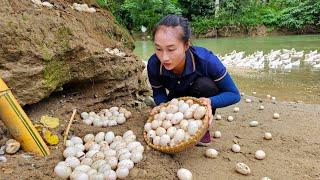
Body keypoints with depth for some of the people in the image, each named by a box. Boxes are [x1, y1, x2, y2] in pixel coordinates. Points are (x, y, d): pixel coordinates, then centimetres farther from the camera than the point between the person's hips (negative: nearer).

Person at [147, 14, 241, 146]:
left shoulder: (206, 60, -36)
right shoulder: (154, 64, -28)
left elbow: (234, 94, -25)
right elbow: (158, 92, -11)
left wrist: (209, 101, -44)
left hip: (200, 99, -1)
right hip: (177, 97, 2)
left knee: (205, 85, -34)